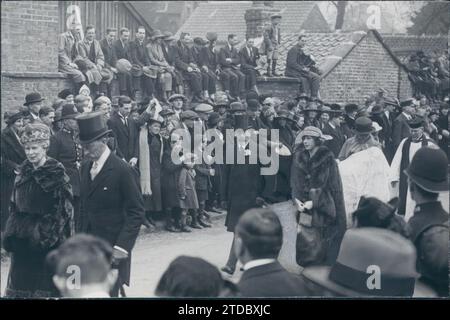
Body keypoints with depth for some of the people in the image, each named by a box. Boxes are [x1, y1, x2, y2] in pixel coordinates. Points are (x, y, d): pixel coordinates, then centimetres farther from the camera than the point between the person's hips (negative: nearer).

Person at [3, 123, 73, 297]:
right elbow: (14, 206, 13)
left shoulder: (56, 175, -8)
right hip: (22, 240, 5)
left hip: (47, 241, -5)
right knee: (21, 282, 9)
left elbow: (63, 211, -10)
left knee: (45, 287, -1)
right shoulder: (23, 173, 9)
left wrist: (44, 234, -15)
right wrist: (10, 234, 4)